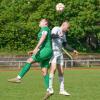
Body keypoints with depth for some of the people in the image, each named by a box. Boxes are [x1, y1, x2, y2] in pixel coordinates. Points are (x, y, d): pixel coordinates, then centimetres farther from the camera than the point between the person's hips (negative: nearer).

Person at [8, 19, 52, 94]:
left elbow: (43, 37, -18)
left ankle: (18, 78, -23)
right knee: (44, 72, 3)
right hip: (45, 51, 10)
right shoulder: (45, 31, 30)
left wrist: (36, 48, -28)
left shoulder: (45, 28, 2)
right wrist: (34, 51, 22)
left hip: (46, 51, -10)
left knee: (29, 60, -17)